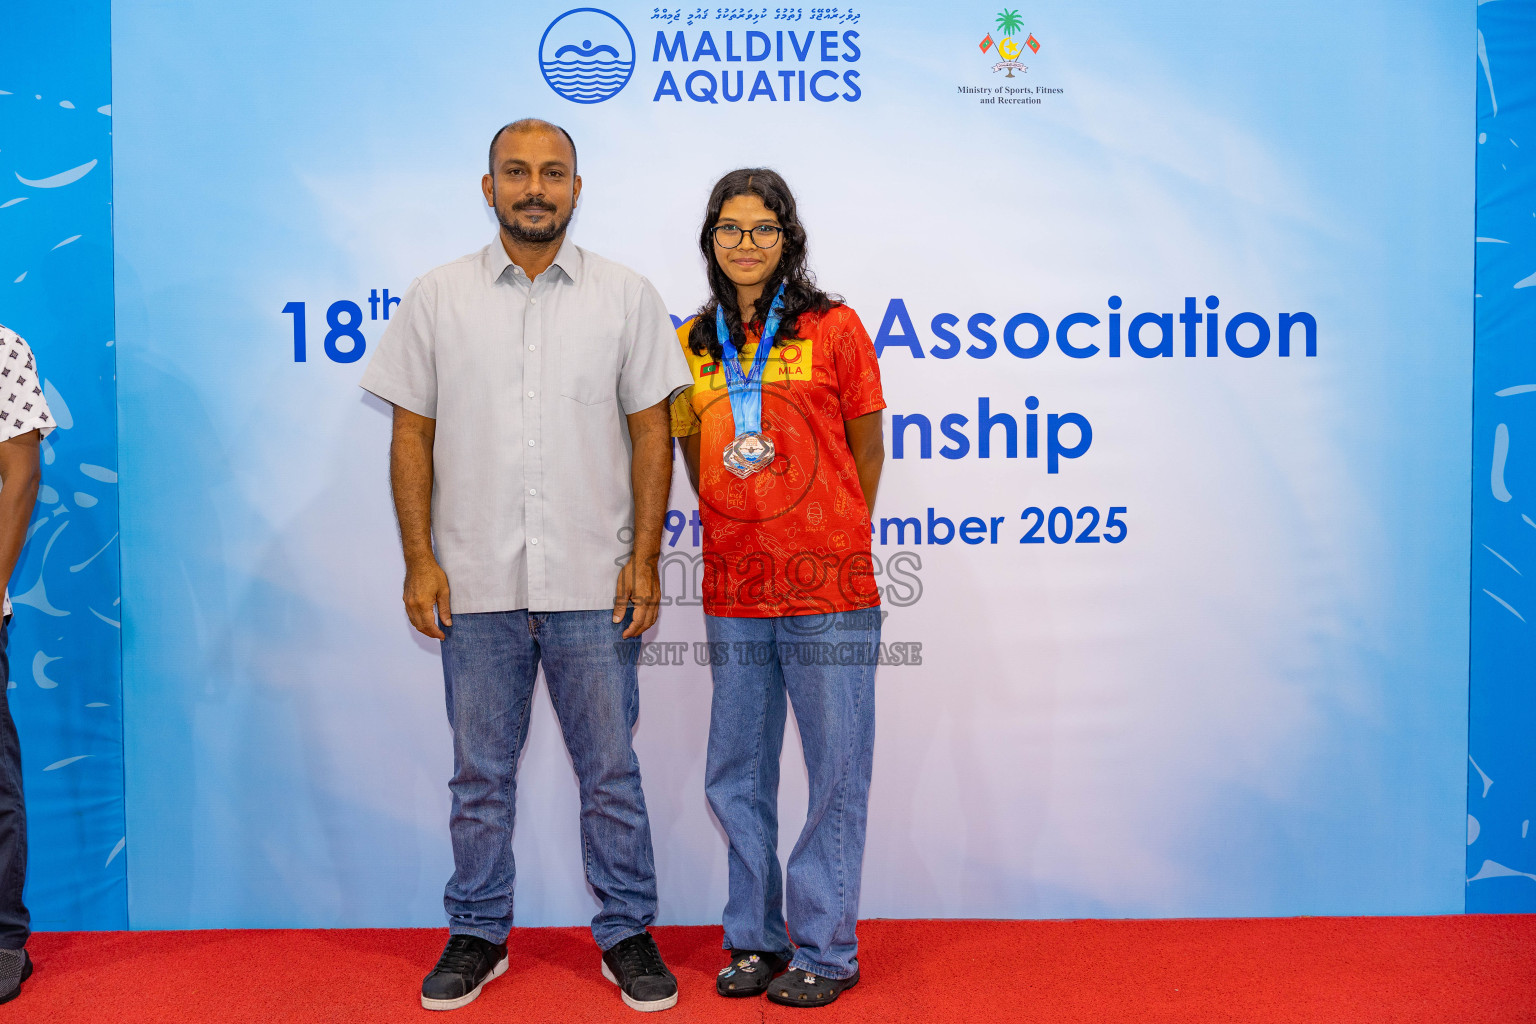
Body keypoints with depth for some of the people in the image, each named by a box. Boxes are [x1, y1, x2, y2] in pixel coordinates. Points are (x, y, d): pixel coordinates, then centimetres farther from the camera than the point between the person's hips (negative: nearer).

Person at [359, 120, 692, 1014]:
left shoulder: (628, 296, 3)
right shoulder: (438, 298, 5)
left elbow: (651, 434, 2)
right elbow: (412, 435, 5)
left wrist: (644, 560, -5)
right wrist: (420, 559, -2)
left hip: (593, 584, -1)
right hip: (477, 584, 1)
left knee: (610, 768, 8)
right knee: (481, 772, 12)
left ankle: (628, 932, 24)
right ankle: (478, 934, 28)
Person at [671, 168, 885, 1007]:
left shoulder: (832, 328, 0)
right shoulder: (692, 344, 10)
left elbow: (866, 451, 6)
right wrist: (745, 536, 13)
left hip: (828, 592, -4)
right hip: (731, 594, 4)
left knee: (837, 773, 3)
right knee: (736, 776, 11)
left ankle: (824, 950, 18)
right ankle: (754, 939, 27)